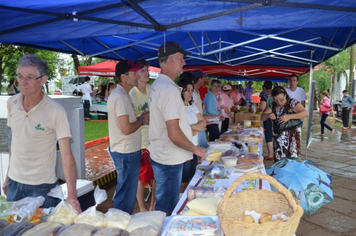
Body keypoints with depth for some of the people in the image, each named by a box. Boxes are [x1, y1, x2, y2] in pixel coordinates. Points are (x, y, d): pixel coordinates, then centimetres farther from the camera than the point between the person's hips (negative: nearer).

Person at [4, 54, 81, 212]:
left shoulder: (56, 112, -18)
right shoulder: (12, 103, -2)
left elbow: (66, 155, -21)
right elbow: (15, 140, 9)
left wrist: (71, 195, -28)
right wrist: (8, 176, 11)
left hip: (42, 187, -5)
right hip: (14, 183, 5)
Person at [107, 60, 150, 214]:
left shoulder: (123, 95, 13)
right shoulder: (120, 97, -20)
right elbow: (126, 129, -25)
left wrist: (142, 118, 6)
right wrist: (142, 120, -9)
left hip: (128, 151, 11)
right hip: (126, 154, -11)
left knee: (125, 193, 22)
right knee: (126, 196, 2)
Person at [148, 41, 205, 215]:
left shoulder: (157, 85, 11)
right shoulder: (169, 89, -22)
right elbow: (174, 134, -27)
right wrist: (195, 149, -11)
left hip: (160, 155, 10)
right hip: (169, 161, -10)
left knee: (164, 204, 23)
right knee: (166, 210, 5)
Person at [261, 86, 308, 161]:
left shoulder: (292, 102, -8)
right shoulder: (273, 105, 6)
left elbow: (306, 113, -18)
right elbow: (262, 117, 7)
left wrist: (289, 116, -29)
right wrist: (268, 115, -16)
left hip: (292, 137, -4)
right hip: (278, 138, 4)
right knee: (279, 161, 7)